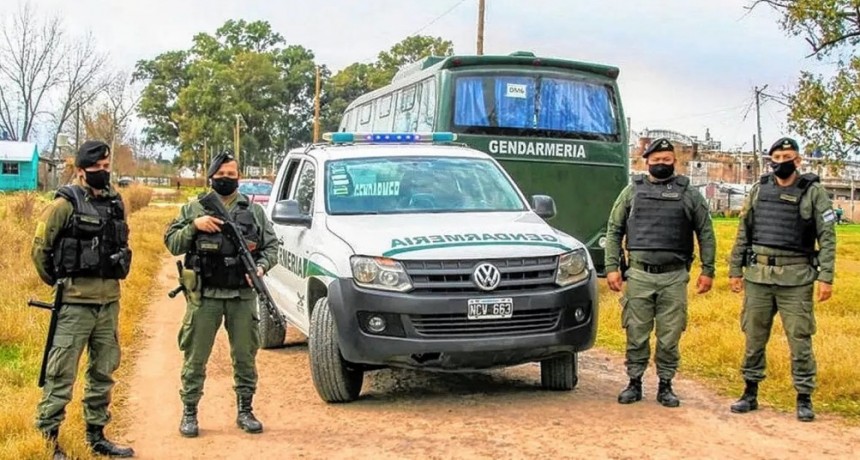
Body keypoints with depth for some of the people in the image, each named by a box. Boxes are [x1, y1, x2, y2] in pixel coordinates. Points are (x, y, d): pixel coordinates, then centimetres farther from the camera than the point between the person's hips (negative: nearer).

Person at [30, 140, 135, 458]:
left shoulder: (115, 203, 11)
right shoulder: (65, 204, -8)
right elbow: (40, 249, -5)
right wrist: (58, 283, 3)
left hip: (109, 301, 7)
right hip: (75, 301, -7)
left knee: (103, 371, 13)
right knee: (61, 374, -4)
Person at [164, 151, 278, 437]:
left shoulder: (254, 211, 9)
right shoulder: (193, 209, 6)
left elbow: (271, 246, 9)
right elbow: (172, 244, 4)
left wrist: (261, 266, -10)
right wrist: (194, 226, -12)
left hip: (242, 296, 1)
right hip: (204, 296, -1)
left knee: (245, 356, 8)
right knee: (195, 357, 4)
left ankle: (245, 411, 20)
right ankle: (189, 412, 15)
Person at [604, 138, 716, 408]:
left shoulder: (689, 194, 7)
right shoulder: (633, 191, 8)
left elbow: (706, 234, 10)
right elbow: (614, 231, 9)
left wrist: (707, 270, 3)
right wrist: (612, 267, 1)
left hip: (674, 277, 0)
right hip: (639, 276, 0)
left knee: (670, 337, 4)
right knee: (636, 335, 5)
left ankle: (665, 386, 16)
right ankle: (634, 383, 18)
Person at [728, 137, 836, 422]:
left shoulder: (813, 192, -1)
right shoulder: (759, 190, 9)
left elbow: (827, 238, -4)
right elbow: (743, 234, 13)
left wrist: (826, 277, -11)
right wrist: (735, 270, 10)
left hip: (795, 277, -3)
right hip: (758, 275, 3)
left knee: (800, 339, 0)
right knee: (754, 338, 9)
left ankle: (804, 399, 12)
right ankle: (750, 394, 21)